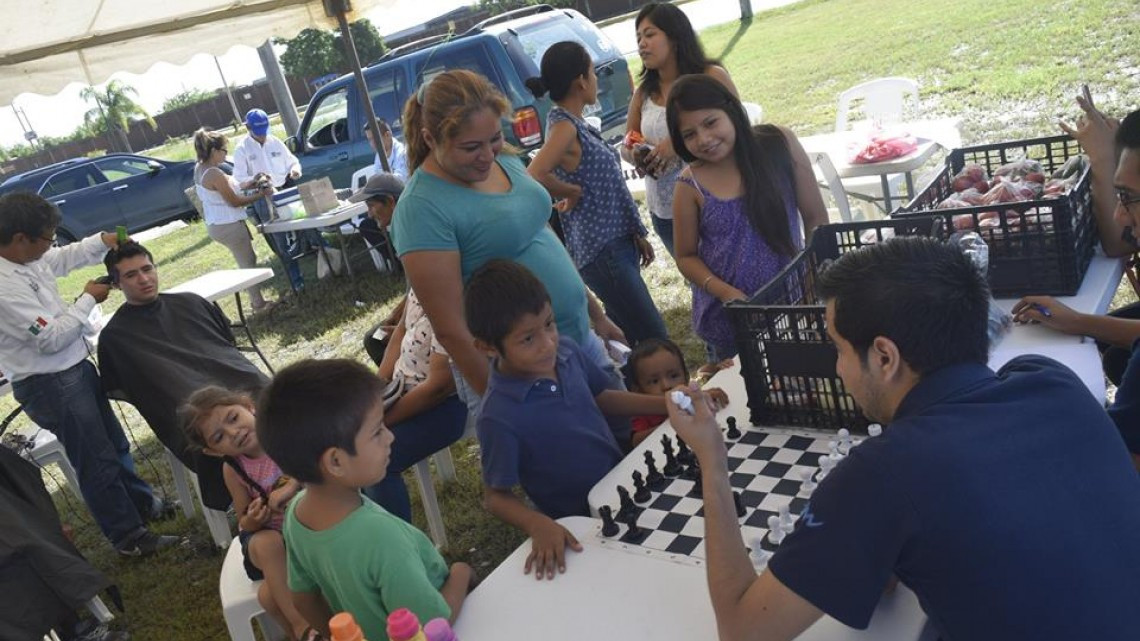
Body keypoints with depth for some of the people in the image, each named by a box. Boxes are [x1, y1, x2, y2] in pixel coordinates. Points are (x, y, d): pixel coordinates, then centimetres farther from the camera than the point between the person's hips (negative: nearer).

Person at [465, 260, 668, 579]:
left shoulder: (568, 352, -6)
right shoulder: (500, 418, -25)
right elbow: (496, 496, -12)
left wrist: (670, 404, 4)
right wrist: (538, 524, -31)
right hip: (584, 527, -6)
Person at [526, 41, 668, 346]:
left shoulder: (575, 124, 11)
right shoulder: (564, 126, -17)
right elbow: (535, 176, -35)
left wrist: (636, 234, 18)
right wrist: (572, 192, -17)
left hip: (617, 244, 9)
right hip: (603, 252, -9)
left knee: (625, 334, 18)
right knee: (653, 338, -5)